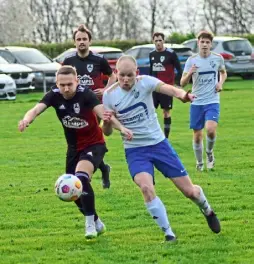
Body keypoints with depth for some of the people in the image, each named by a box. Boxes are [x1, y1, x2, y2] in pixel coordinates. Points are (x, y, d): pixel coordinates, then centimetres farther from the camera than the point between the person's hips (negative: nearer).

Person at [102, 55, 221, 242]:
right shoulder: (109, 95, -7)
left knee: (189, 191, 3)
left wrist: (181, 94, -56)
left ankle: (207, 211, 39)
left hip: (158, 143, 0)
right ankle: (168, 232, -12)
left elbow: (167, 88, -34)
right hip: (134, 150, 0)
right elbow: (107, 132, -2)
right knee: (146, 187, -28)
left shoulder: (145, 82, -13)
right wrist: (107, 121, -26)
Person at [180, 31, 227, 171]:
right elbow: (182, 83, -4)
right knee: (197, 135, 5)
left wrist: (221, 83, 0)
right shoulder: (192, 60, -3)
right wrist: (189, 73, -25)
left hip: (212, 101, -1)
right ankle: (199, 163, 25)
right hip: (196, 102, 1)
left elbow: (223, 72, 21)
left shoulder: (218, 58, -1)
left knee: (210, 129, -22)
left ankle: (209, 153, 7)